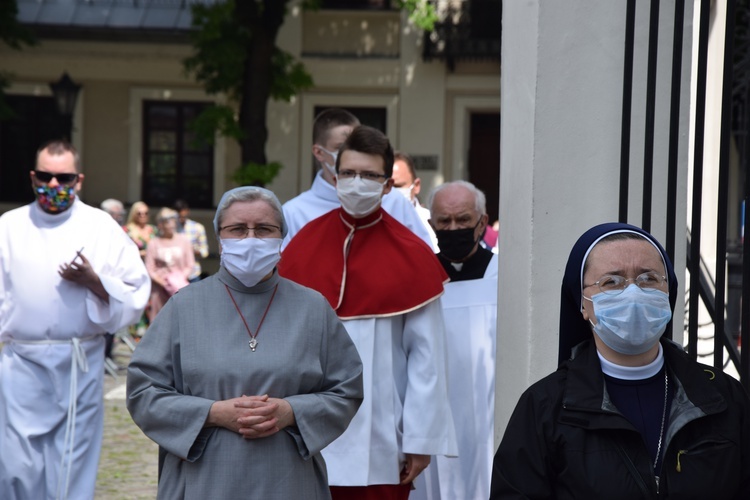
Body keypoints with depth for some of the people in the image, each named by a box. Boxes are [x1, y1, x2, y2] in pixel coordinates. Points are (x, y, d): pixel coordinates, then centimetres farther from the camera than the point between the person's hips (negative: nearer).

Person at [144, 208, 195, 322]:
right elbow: (149, 269, 0)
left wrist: (180, 278, -11)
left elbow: (190, 265, 5)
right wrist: (163, 282, -13)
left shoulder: (184, 240, 4)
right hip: (160, 289, 0)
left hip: (179, 286, 0)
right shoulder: (153, 243, 1)